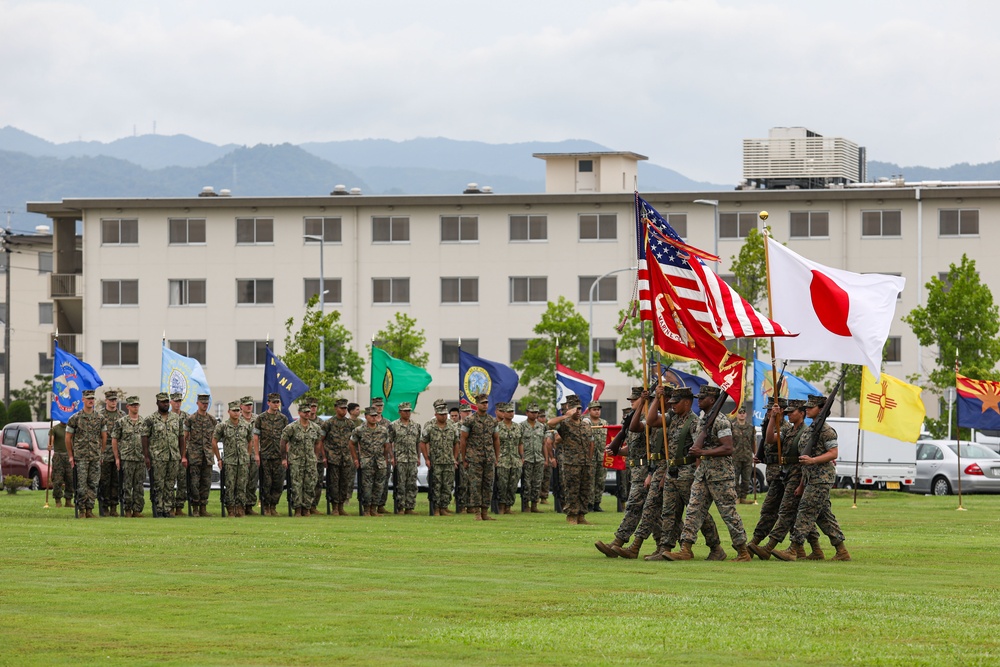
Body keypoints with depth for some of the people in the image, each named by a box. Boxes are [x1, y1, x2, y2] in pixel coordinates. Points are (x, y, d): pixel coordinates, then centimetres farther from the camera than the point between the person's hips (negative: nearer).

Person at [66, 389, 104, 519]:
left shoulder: (100, 418, 7)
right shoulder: (75, 418, -1)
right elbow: (68, 437, 4)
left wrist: (102, 454, 11)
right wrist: (71, 456, 2)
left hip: (96, 456, 3)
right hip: (80, 456, -3)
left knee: (93, 484, 2)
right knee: (82, 484, -6)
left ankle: (90, 509, 8)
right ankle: (82, 510, -1)